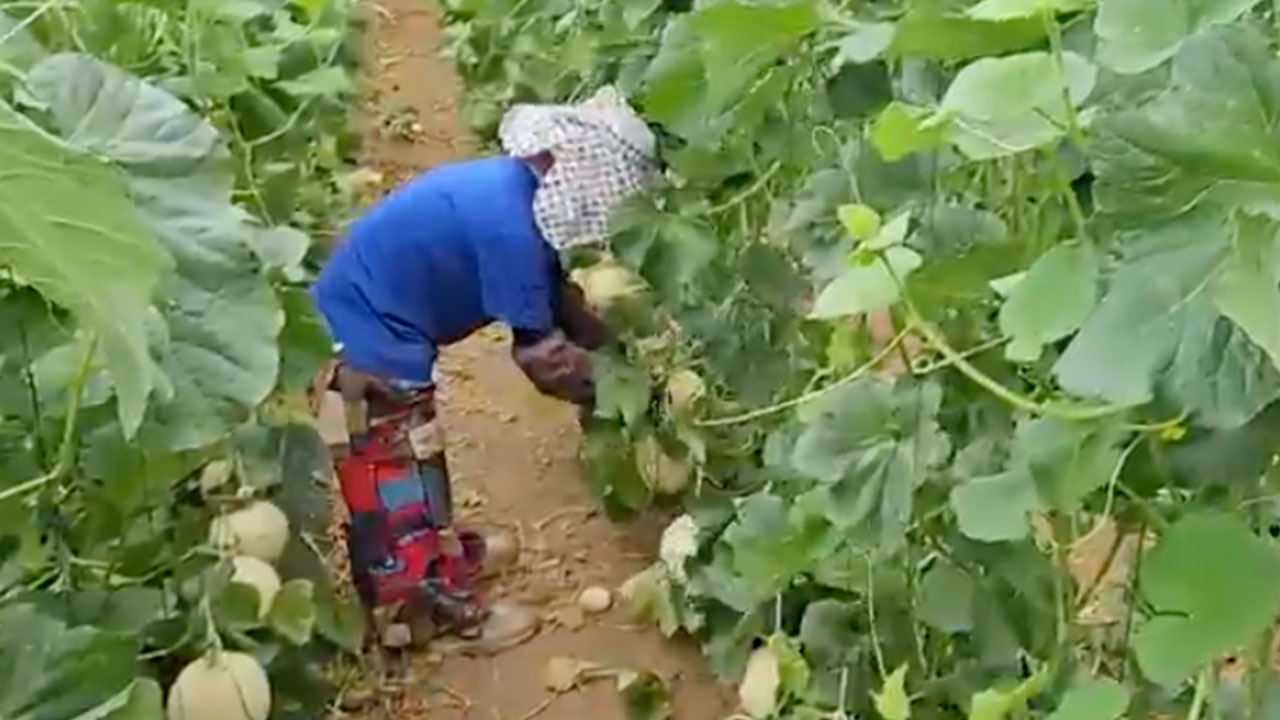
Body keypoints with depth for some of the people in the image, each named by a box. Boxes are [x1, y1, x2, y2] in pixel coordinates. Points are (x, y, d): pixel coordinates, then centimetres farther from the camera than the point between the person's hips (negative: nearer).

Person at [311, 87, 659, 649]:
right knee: (400, 477, 5)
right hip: (366, 347, -10)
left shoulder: (513, 189, 2)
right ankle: (439, 610, 19)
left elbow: (556, 301, 9)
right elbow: (538, 349, -20)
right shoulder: (507, 224, -28)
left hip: (369, 328, 10)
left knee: (414, 464, 25)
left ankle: (443, 556, 44)